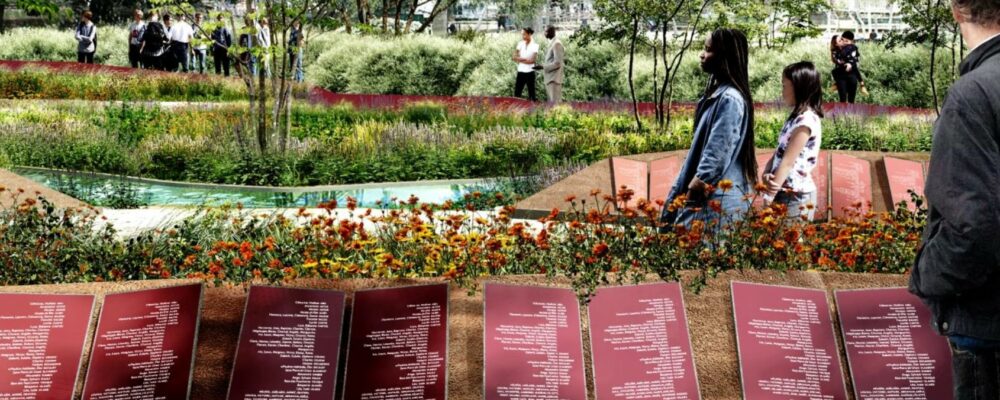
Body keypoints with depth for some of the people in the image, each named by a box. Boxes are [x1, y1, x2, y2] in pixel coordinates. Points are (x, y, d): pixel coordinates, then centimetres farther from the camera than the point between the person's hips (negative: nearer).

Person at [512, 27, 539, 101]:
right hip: (520, 72, 3)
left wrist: (520, 59, -11)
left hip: (529, 72, -3)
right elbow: (514, 57, -1)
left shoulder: (534, 45, -4)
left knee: (531, 93, 2)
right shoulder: (520, 44, 7)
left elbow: (532, 60, -12)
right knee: (517, 93, 1)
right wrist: (525, 59, -15)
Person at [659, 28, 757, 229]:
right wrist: (685, 190, 17)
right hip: (709, 194, 9)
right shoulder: (717, 94, 14)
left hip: (718, 199, -9)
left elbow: (716, 155, -19)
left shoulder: (729, 99, -16)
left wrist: (692, 193, -13)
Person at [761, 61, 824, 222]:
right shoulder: (796, 117, 13)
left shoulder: (807, 120, -15)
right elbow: (778, 153, 9)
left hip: (797, 196, -8)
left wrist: (768, 198, -18)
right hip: (785, 194, 9)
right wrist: (766, 175, -10)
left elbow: (788, 162, -18)